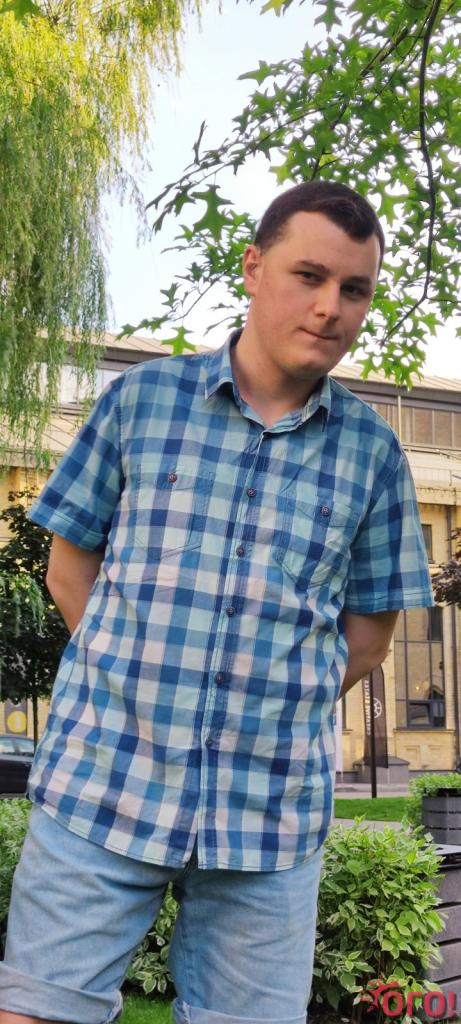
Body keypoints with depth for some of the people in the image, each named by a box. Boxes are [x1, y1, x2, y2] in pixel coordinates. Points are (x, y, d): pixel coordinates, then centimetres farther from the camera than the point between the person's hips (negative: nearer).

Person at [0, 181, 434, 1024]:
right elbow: (70, 567, 7)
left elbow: (366, 635, 9)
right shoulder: (141, 399, 2)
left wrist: (275, 703, 0)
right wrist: (138, 680, 0)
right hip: (101, 781, 0)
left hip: (273, 812, 1)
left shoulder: (373, 453, 4)